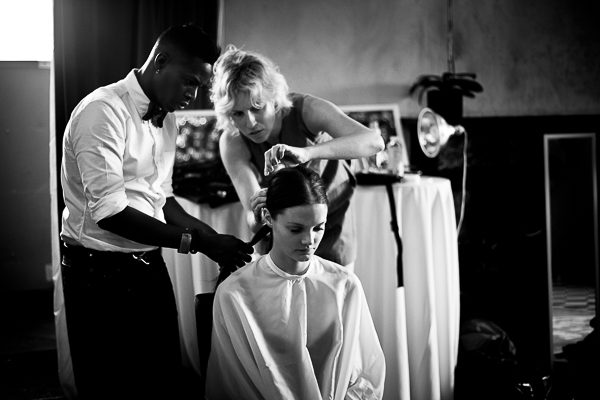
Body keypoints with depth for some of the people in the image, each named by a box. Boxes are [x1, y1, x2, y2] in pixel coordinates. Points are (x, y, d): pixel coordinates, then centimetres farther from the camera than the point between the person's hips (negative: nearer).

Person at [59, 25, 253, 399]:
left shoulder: (167, 118, 9)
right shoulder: (105, 111, -18)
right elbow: (109, 211, -23)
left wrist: (214, 238, 2)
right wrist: (194, 241, -24)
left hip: (150, 266, 8)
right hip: (102, 272, -7)